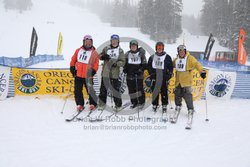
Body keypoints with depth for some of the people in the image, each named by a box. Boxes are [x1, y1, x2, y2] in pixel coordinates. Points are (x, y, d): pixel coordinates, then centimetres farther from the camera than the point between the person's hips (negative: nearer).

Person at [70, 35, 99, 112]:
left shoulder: (94, 53, -2)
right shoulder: (78, 50, 6)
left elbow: (96, 64, -5)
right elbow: (73, 60, 12)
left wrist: (92, 72, -17)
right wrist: (72, 68, 4)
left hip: (88, 76, -3)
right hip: (78, 75, 3)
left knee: (90, 90, 4)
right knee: (77, 91, 6)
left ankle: (93, 104, 21)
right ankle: (80, 104, 19)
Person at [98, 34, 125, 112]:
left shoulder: (120, 51, 4)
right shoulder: (106, 48, 9)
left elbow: (122, 62, -1)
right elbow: (100, 56, 13)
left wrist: (116, 63, -19)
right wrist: (104, 56, -9)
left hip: (114, 74, -2)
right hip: (105, 73, 2)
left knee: (115, 90, 0)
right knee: (103, 89, 9)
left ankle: (118, 105, 14)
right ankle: (102, 104, 24)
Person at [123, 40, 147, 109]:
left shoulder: (141, 53, 1)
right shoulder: (127, 54, 9)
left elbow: (144, 64, 3)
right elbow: (125, 64, 14)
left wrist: (141, 70, -11)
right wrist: (125, 69, -3)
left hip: (139, 75, -3)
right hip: (130, 75, 3)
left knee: (140, 88, -6)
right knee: (131, 89, 6)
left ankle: (141, 102, 5)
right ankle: (134, 102, 18)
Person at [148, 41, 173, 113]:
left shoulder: (167, 57, 1)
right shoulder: (152, 57, 9)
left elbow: (170, 67, 1)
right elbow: (149, 67, 13)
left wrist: (168, 76, -6)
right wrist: (151, 74, 2)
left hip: (164, 78, -2)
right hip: (155, 78, 2)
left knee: (164, 92, 1)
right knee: (155, 92, 6)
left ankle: (164, 106, 12)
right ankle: (154, 105, 18)